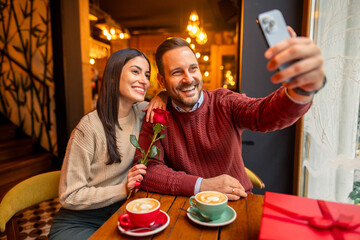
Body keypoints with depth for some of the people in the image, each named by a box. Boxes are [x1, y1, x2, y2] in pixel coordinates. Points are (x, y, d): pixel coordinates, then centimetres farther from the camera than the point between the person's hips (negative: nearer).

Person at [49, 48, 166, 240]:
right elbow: (69, 197, -15)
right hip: (79, 220, -4)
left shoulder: (140, 112, -4)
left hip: (119, 211, 5)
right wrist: (122, 189, -25)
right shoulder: (90, 127, -20)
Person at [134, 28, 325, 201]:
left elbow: (266, 114, -23)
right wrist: (201, 185, -19)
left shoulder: (224, 103, -6)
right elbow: (145, 169, -12)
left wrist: (302, 89, -44)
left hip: (236, 204, 0)